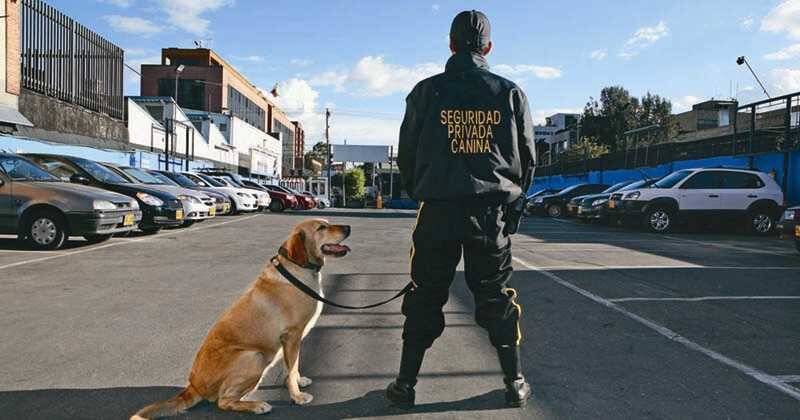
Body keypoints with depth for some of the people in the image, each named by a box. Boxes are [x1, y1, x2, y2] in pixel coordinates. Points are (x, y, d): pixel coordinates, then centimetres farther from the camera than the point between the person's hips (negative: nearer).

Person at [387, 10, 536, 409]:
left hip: (438, 210, -1)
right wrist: (511, 199, 23)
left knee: (425, 297, 9)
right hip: (492, 211, 1)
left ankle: (405, 383, 15)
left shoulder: (427, 91, 1)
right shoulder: (510, 92, 4)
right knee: (497, 297, 13)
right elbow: (528, 155, 9)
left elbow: (407, 154, 5)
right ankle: (515, 383, 21)